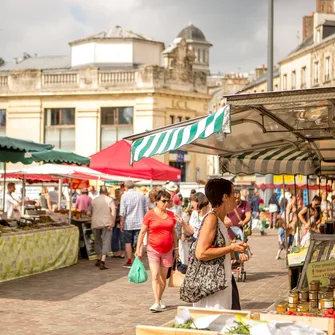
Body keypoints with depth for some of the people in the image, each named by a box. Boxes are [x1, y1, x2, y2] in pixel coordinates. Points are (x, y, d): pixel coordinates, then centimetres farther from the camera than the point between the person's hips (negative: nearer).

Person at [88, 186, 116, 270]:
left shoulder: (94, 200, 10)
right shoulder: (109, 199, 0)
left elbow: (89, 213, 11)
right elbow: (113, 210, -13)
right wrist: (113, 222, -11)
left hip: (95, 224, 3)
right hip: (106, 224, -3)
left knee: (98, 242, 18)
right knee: (106, 242, -2)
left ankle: (98, 260, 28)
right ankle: (102, 262, -13)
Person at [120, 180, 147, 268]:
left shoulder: (124, 196, -6)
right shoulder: (141, 195, 6)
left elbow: (122, 212, -8)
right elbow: (146, 210, 11)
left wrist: (121, 223, -2)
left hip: (128, 223, -2)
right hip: (139, 222, 3)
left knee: (128, 242, 8)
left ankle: (129, 261, 11)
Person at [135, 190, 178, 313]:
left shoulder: (171, 215, 6)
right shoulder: (150, 214, -6)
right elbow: (142, 232, -2)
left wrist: (176, 248, 15)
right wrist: (138, 248, -5)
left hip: (167, 250, 4)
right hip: (153, 249, -4)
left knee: (163, 277, 10)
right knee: (155, 276, -12)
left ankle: (159, 300, 24)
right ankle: (157, 303, -14)